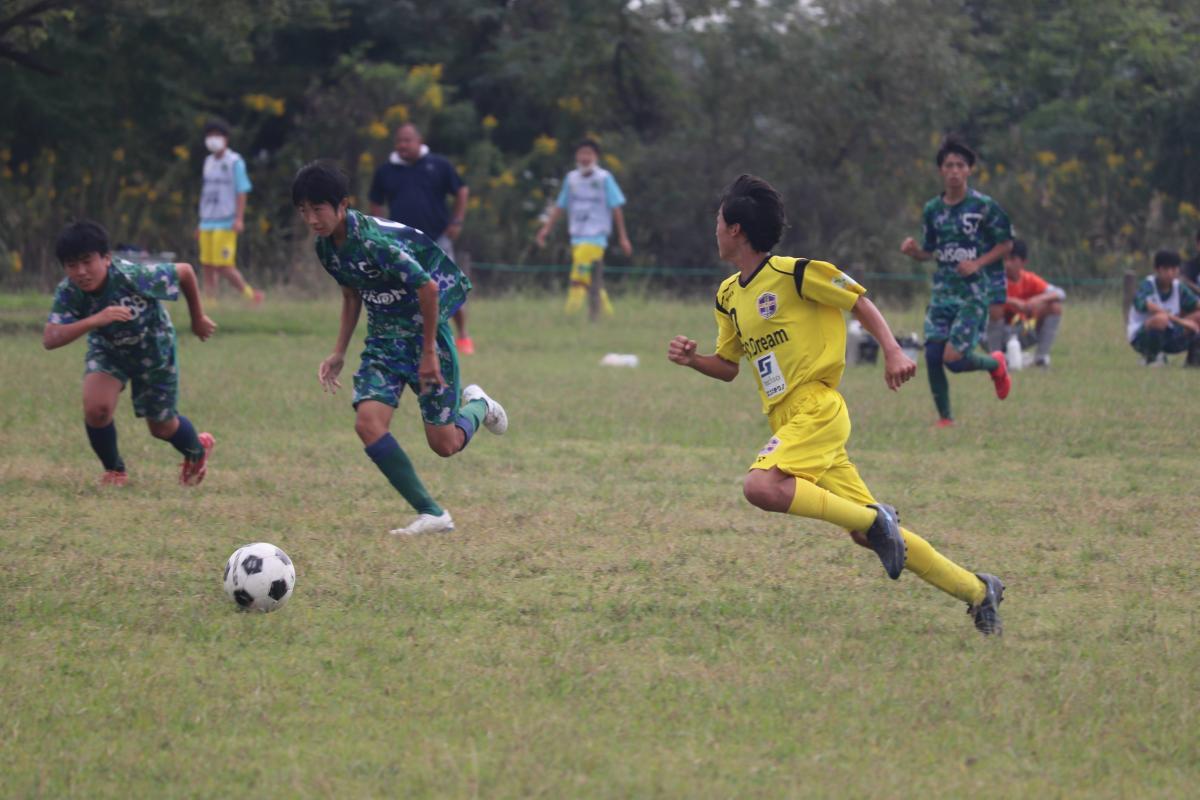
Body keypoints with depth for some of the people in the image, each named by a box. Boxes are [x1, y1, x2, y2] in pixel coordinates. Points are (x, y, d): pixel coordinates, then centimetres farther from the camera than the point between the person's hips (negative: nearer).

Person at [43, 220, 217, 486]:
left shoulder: (134, 277, -39)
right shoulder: (69, 292, -31)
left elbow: (185, 272, -23)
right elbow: (49, 339, -42)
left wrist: (198, 319, -7)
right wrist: (94, 320, -56)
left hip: (153, 348, -1)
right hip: (107, 350, 1)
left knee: (161, 427, 13)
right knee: (96, 408, -24)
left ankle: (198, 450, 51)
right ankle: (114, 470, 8)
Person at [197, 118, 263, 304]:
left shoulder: (235, 162, -4)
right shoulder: (208, 162, 16)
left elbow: (241, 192, -8)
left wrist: (239, 219, -17)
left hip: (226, 224, -7)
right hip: (207, 224, 7)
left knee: (224, 266, -11)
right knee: (208, 266, 3)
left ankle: (250, 294, 5)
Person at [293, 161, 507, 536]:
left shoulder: (374, 241, -28)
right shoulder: (326, 247, -2)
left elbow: (427, 287, -24)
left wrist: (429, 351, -19)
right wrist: (339, 352, 14)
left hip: (423, 330, -7)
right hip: (383, 337, 7)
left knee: (445, 444, -2)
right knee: (368, 422, -16)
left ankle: (477, 406, 35)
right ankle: (432, 514, -9)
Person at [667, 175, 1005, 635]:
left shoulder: (795, 273, -9)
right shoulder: (728, 296, 14)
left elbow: (860, 303, -2)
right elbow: (728, 367, 22)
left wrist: (892, 351, -15)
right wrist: (691, 359, 2)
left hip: (816, 409, -8)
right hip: (786, 420, 8)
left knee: (761, 487, -30)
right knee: (869, 534, 3)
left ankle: (874, 518, -17)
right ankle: (977, 591, 11)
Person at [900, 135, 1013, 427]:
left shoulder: (984, 206, -6)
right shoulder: (932, 210, 8)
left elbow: (1006, 243, 1)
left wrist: (978, 263, -12)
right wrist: (914, 250, -5)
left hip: (976, 291, -5)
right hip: (943, 290, 5)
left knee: (954, 358, -14)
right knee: (932, 355, -7)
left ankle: (995, 364, 19)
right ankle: (945, 418, 10)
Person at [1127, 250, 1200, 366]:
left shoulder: (1178, 287, 2)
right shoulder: (1148, 284, -16)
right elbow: (1143, 304, -36)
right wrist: (1178, 320, -42)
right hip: (1140, 337, -6)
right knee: (1161, 318, -38)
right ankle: (1150, 358, -13)